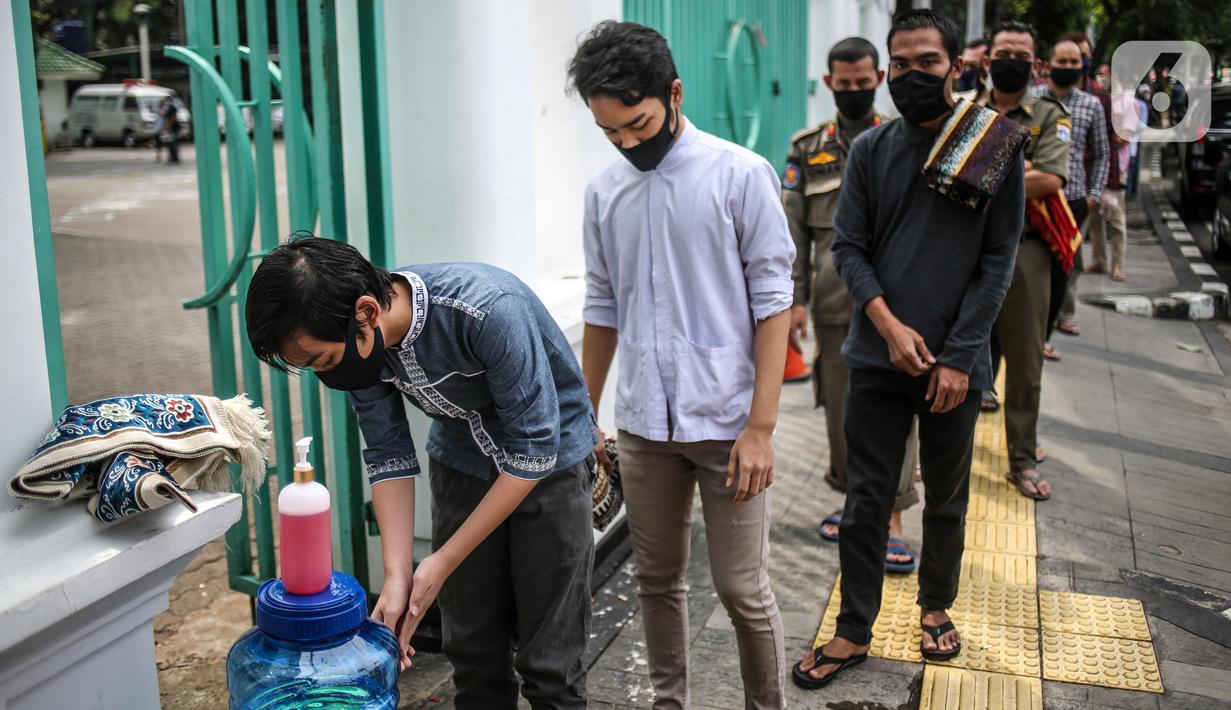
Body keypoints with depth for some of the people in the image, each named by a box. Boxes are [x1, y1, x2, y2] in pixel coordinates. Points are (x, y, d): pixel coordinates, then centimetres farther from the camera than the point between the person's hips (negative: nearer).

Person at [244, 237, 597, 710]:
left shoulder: (488, 310, -35)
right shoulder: (360, 343, -17)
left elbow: (534, 448, -28)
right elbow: (388, 456, -8)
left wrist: (443, 563, -23)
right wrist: (397, 575, -18)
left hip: (548, 462, -5)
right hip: (462, 460, 5)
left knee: (548, 663, -2)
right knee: (474, 654, 8)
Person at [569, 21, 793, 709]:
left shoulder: (741, 175, -7)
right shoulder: (605, 191, 7)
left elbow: (773, 303, -8)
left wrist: (761, 426, -13)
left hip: (726, 421, -4)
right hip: (644, 424, 5)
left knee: (744, 590, 2)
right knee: (658, 580, 15)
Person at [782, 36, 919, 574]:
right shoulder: (807, 150, 8)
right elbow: (791, 230, 6)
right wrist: (792, 298, -1)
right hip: (833, 303, 2)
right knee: (841, 407, 10)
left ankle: (892, 522, 1)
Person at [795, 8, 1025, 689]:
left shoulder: (997, 148, -3)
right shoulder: (870, 149, 2)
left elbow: (998, 259, -4)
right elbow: (848, 246, 1)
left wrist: (959, 356, -9)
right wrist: (888, 324, -13)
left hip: (954, 362, -1)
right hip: (879, 356, 1)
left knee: (946, 501, 14)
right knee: (866, 499, 5)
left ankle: (935, 607, 35)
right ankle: (854, 632, 16)